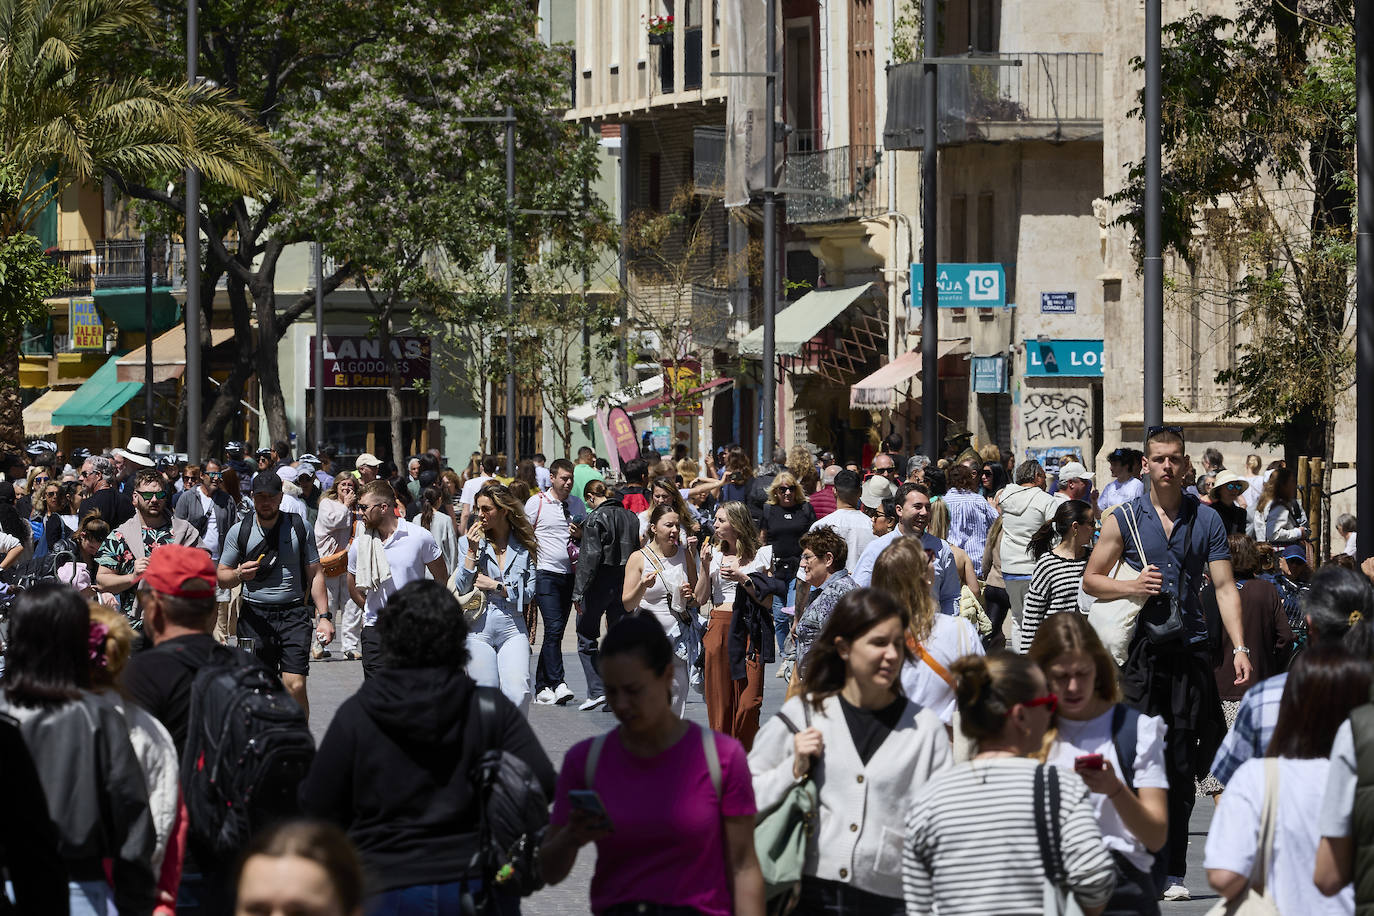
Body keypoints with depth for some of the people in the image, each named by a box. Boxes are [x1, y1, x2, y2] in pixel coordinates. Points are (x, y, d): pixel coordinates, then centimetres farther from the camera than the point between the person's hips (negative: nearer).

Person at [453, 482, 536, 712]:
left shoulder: (524, 546, 6)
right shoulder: (469, 542, 6)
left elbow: (529, 592, 3)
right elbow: (462, 588, -2)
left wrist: (495, 586, -6)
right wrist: (472, 552, -9)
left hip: (513, 628, 0)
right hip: (479, 628, 0)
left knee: (518, 693, -15)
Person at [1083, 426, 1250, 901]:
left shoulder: (1206, 519, 7)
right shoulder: (1124, 518, 4)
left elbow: (1224, 586, 5)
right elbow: (1091, 580, 8)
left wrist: (1239, 648, -4)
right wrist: (1132, 587, -11)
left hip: (1190, 650, 1)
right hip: (1141, 649, -1)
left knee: (1181, 764, 2)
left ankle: (1172, 871, 7)